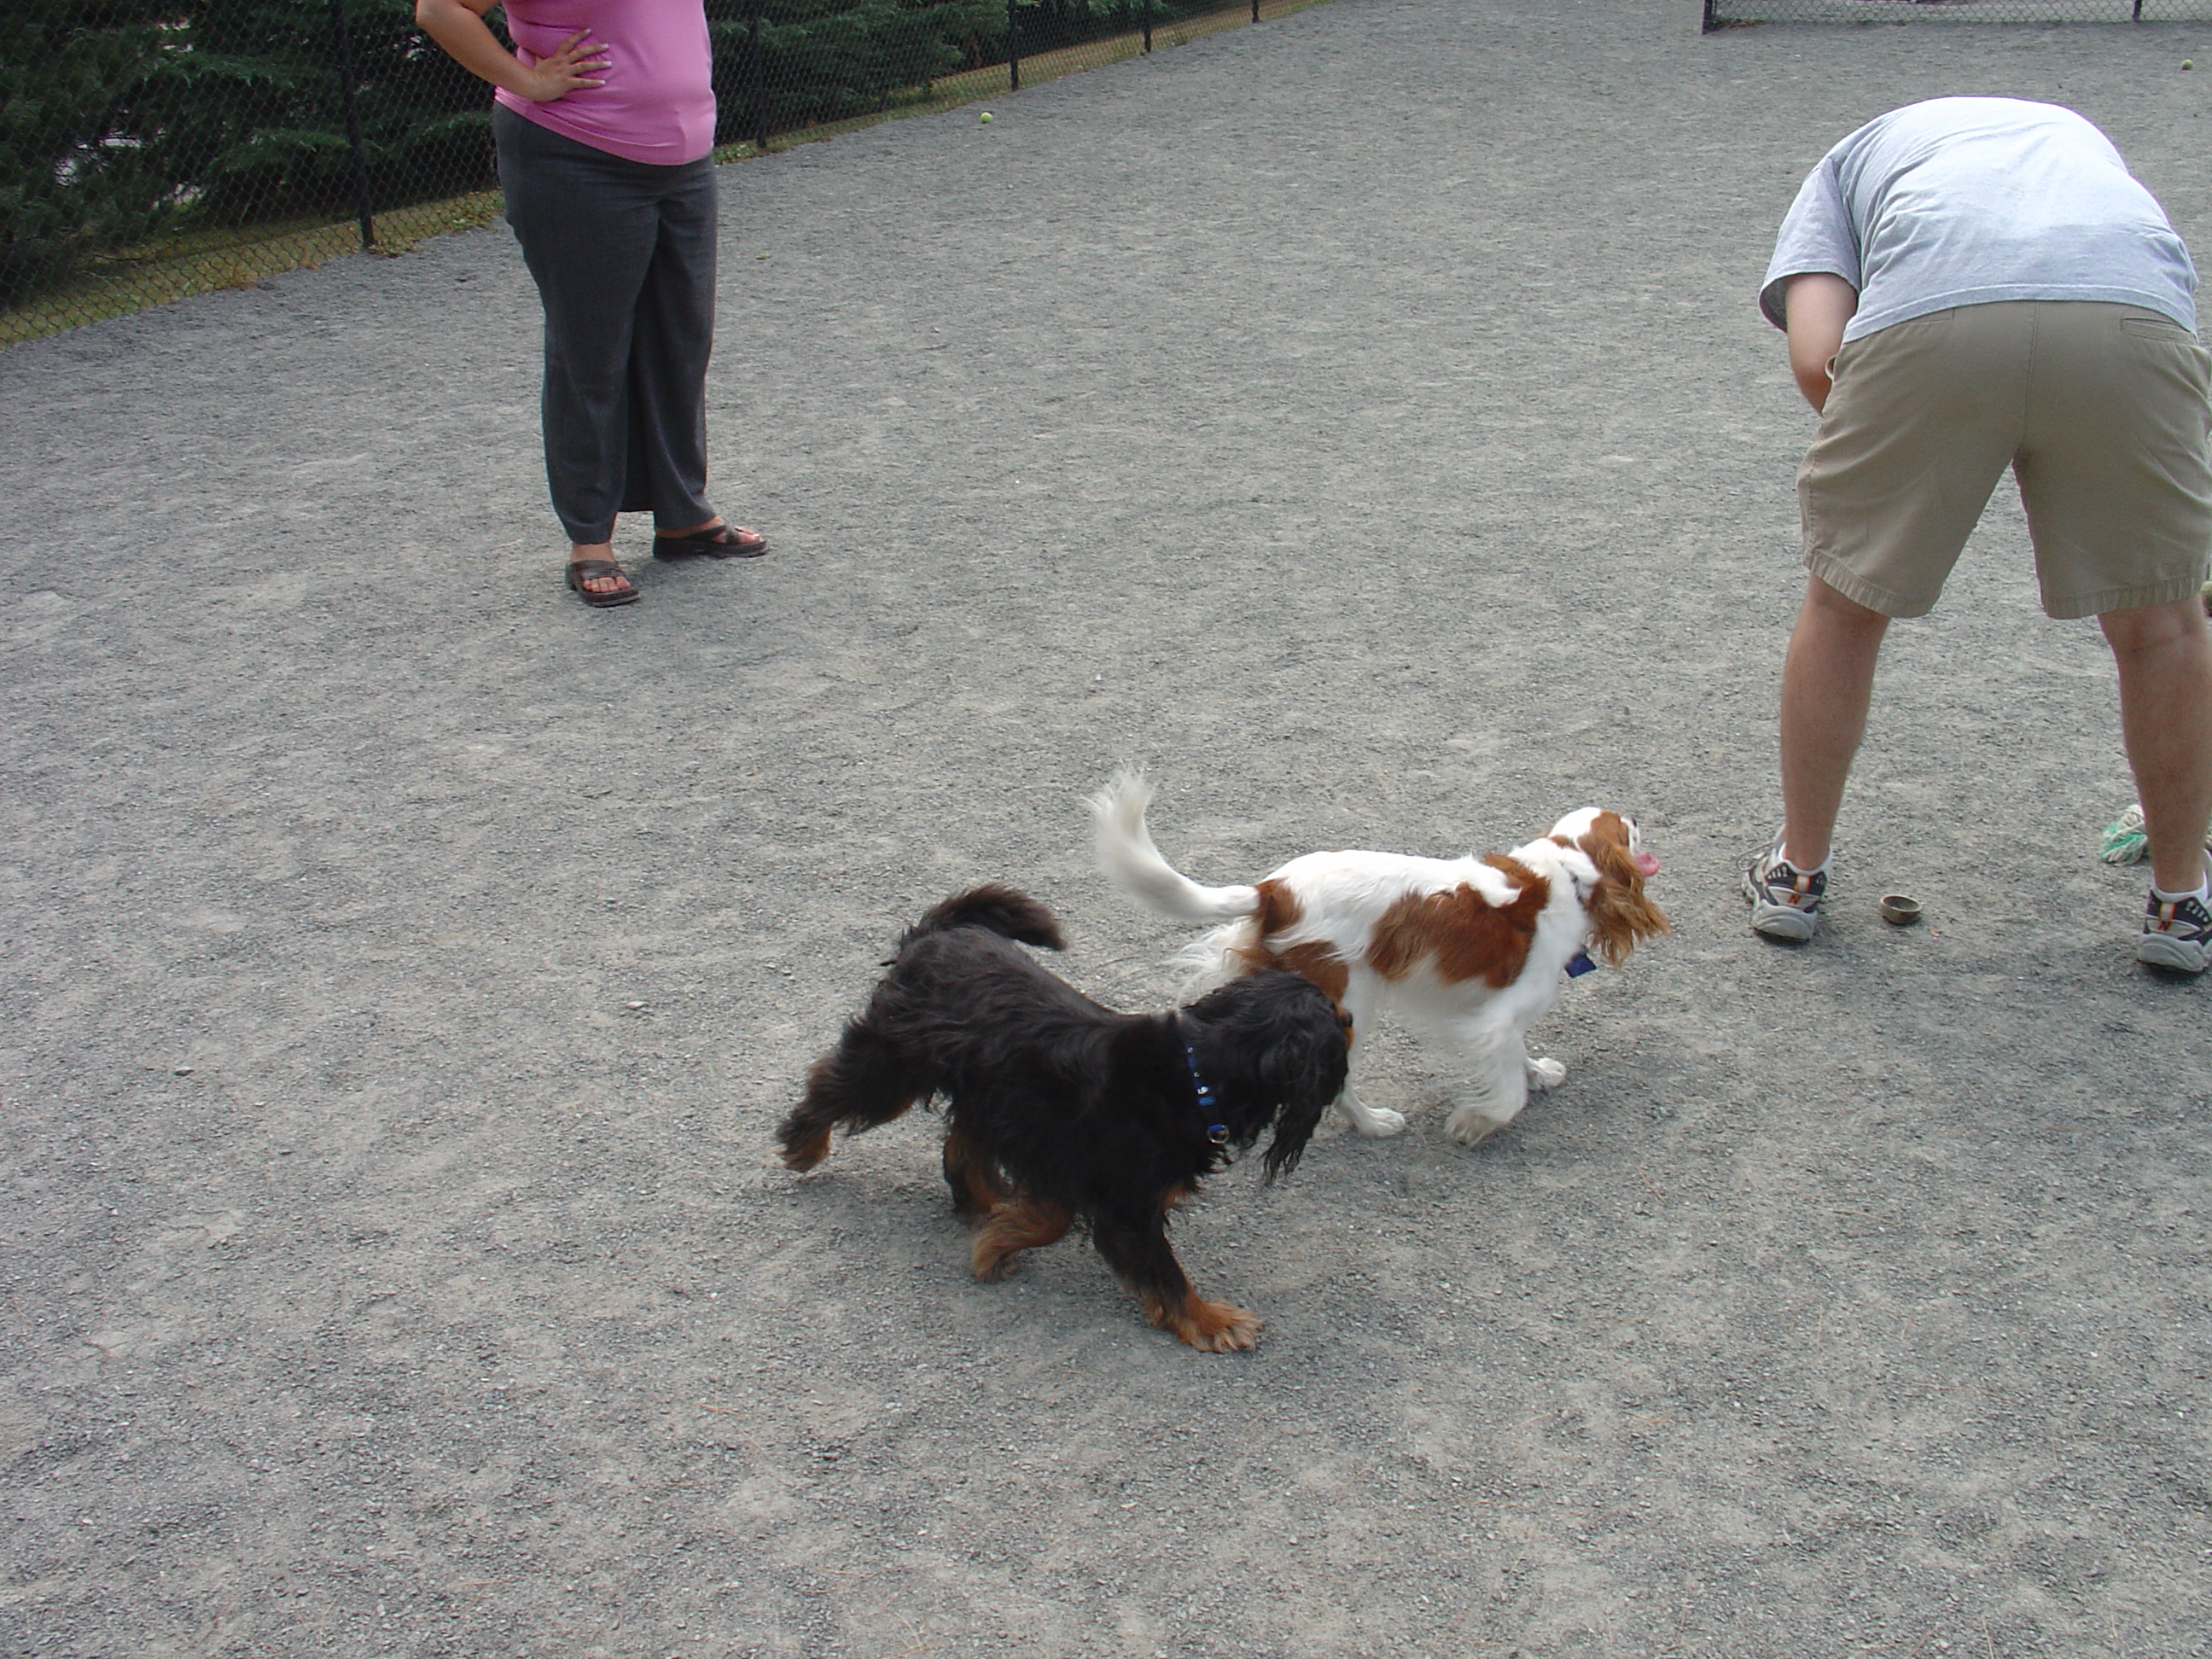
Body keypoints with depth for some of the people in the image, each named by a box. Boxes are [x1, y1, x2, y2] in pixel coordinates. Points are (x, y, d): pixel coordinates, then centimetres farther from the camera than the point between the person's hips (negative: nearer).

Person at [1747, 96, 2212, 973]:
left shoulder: (1849, 157, 34)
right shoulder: (2078, 133, 45)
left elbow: (1815, 356, 14)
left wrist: (1888, 464, 29)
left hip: (1928, 313, -2)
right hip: (2132, 310, 2)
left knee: (1844, 603, 20)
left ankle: (1796, 871, 32)